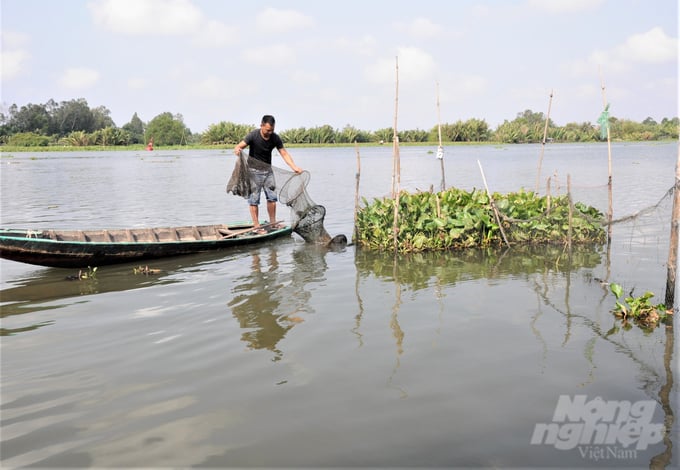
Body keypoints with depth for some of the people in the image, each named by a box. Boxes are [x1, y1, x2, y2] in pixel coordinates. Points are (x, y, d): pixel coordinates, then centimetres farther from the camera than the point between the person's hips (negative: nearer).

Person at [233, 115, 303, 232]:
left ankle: (273, 222, 17)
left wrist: (294, 167, -18)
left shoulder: (275, 138, -6)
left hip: (268, 170, 4)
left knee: (272, 197, 5)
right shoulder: (253, 135, -17)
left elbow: (284, 153, -5)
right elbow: (239, 146, -21)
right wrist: (237, 150, -46)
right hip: (254, 171, -4)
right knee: (254, 199, -4)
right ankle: (256, 225, 1)